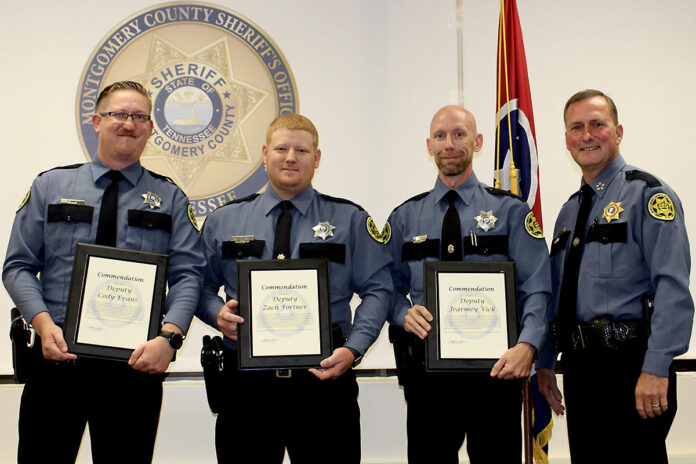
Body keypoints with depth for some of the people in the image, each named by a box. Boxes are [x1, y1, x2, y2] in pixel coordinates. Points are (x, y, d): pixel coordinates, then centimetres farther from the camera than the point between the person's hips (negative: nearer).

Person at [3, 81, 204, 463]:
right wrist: (44, 323, -12)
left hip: (136, 362, 0)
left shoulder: (170, 198, 8)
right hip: (57, 356, 0)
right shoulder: (50, 186, 9)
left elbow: (188, 274, -1)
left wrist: (168, 336, -18)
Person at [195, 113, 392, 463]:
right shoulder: (223, 220, 10)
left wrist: (353, 348, -13)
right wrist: (217, 312, -9)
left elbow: (377, 290, 0)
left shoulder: (350, 220, 5)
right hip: (246, 381, 1)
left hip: (325, 373, -1)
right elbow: (202, 285, 14)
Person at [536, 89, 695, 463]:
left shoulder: (647, 195, -7)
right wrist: (545, 363, 16)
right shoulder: (569, 211, 17)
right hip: (579, 368, 7)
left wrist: (656, 369, -23)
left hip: (630, 367, -7)